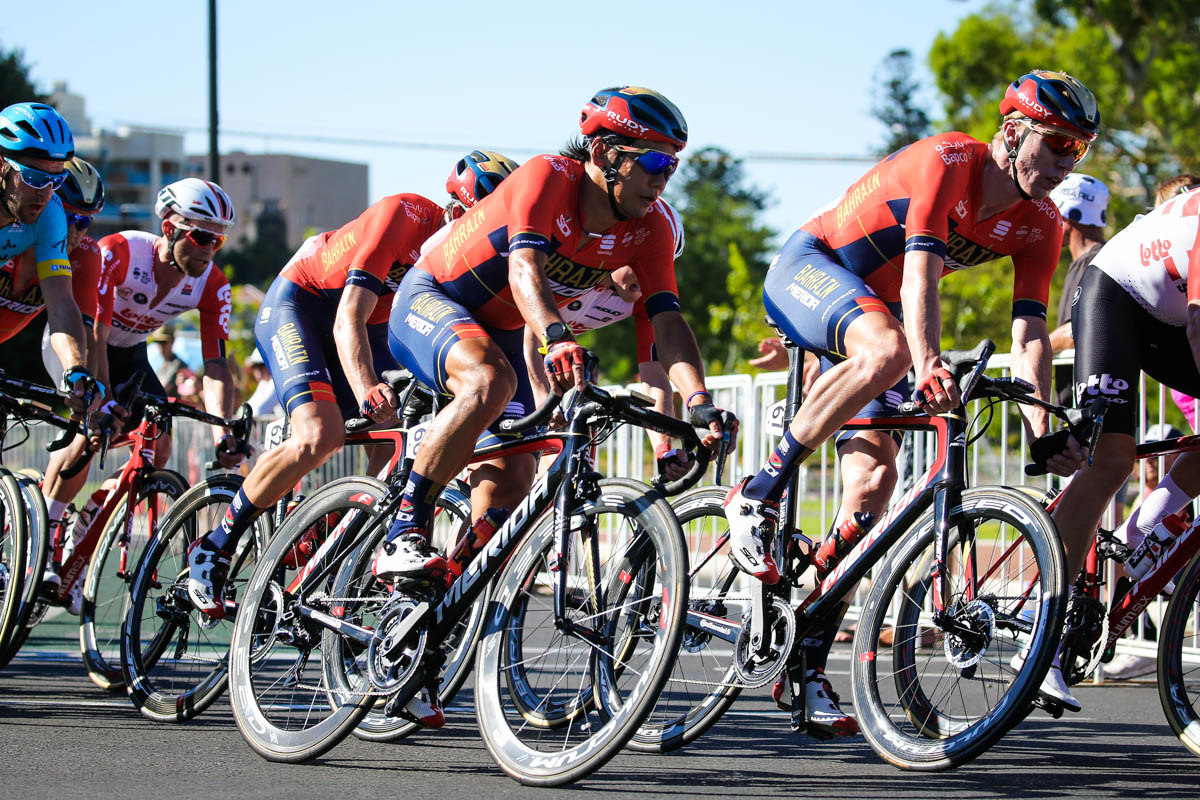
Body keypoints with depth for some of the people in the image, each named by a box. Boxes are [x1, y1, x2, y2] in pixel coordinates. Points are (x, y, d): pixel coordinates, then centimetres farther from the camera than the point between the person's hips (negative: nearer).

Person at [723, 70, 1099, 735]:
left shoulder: (1038, 225, -5)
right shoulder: (946, 162, -25)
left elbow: (1028, 332, -12)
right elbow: (920, 271, -37)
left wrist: (1042, 428, -26)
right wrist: (928, 367, -51)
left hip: (877, 304, 6)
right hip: (809, 269, -6)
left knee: (873, 481, -10)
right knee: (885, 349, -40)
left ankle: (809, 668, -6)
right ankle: (760, 495, -27)